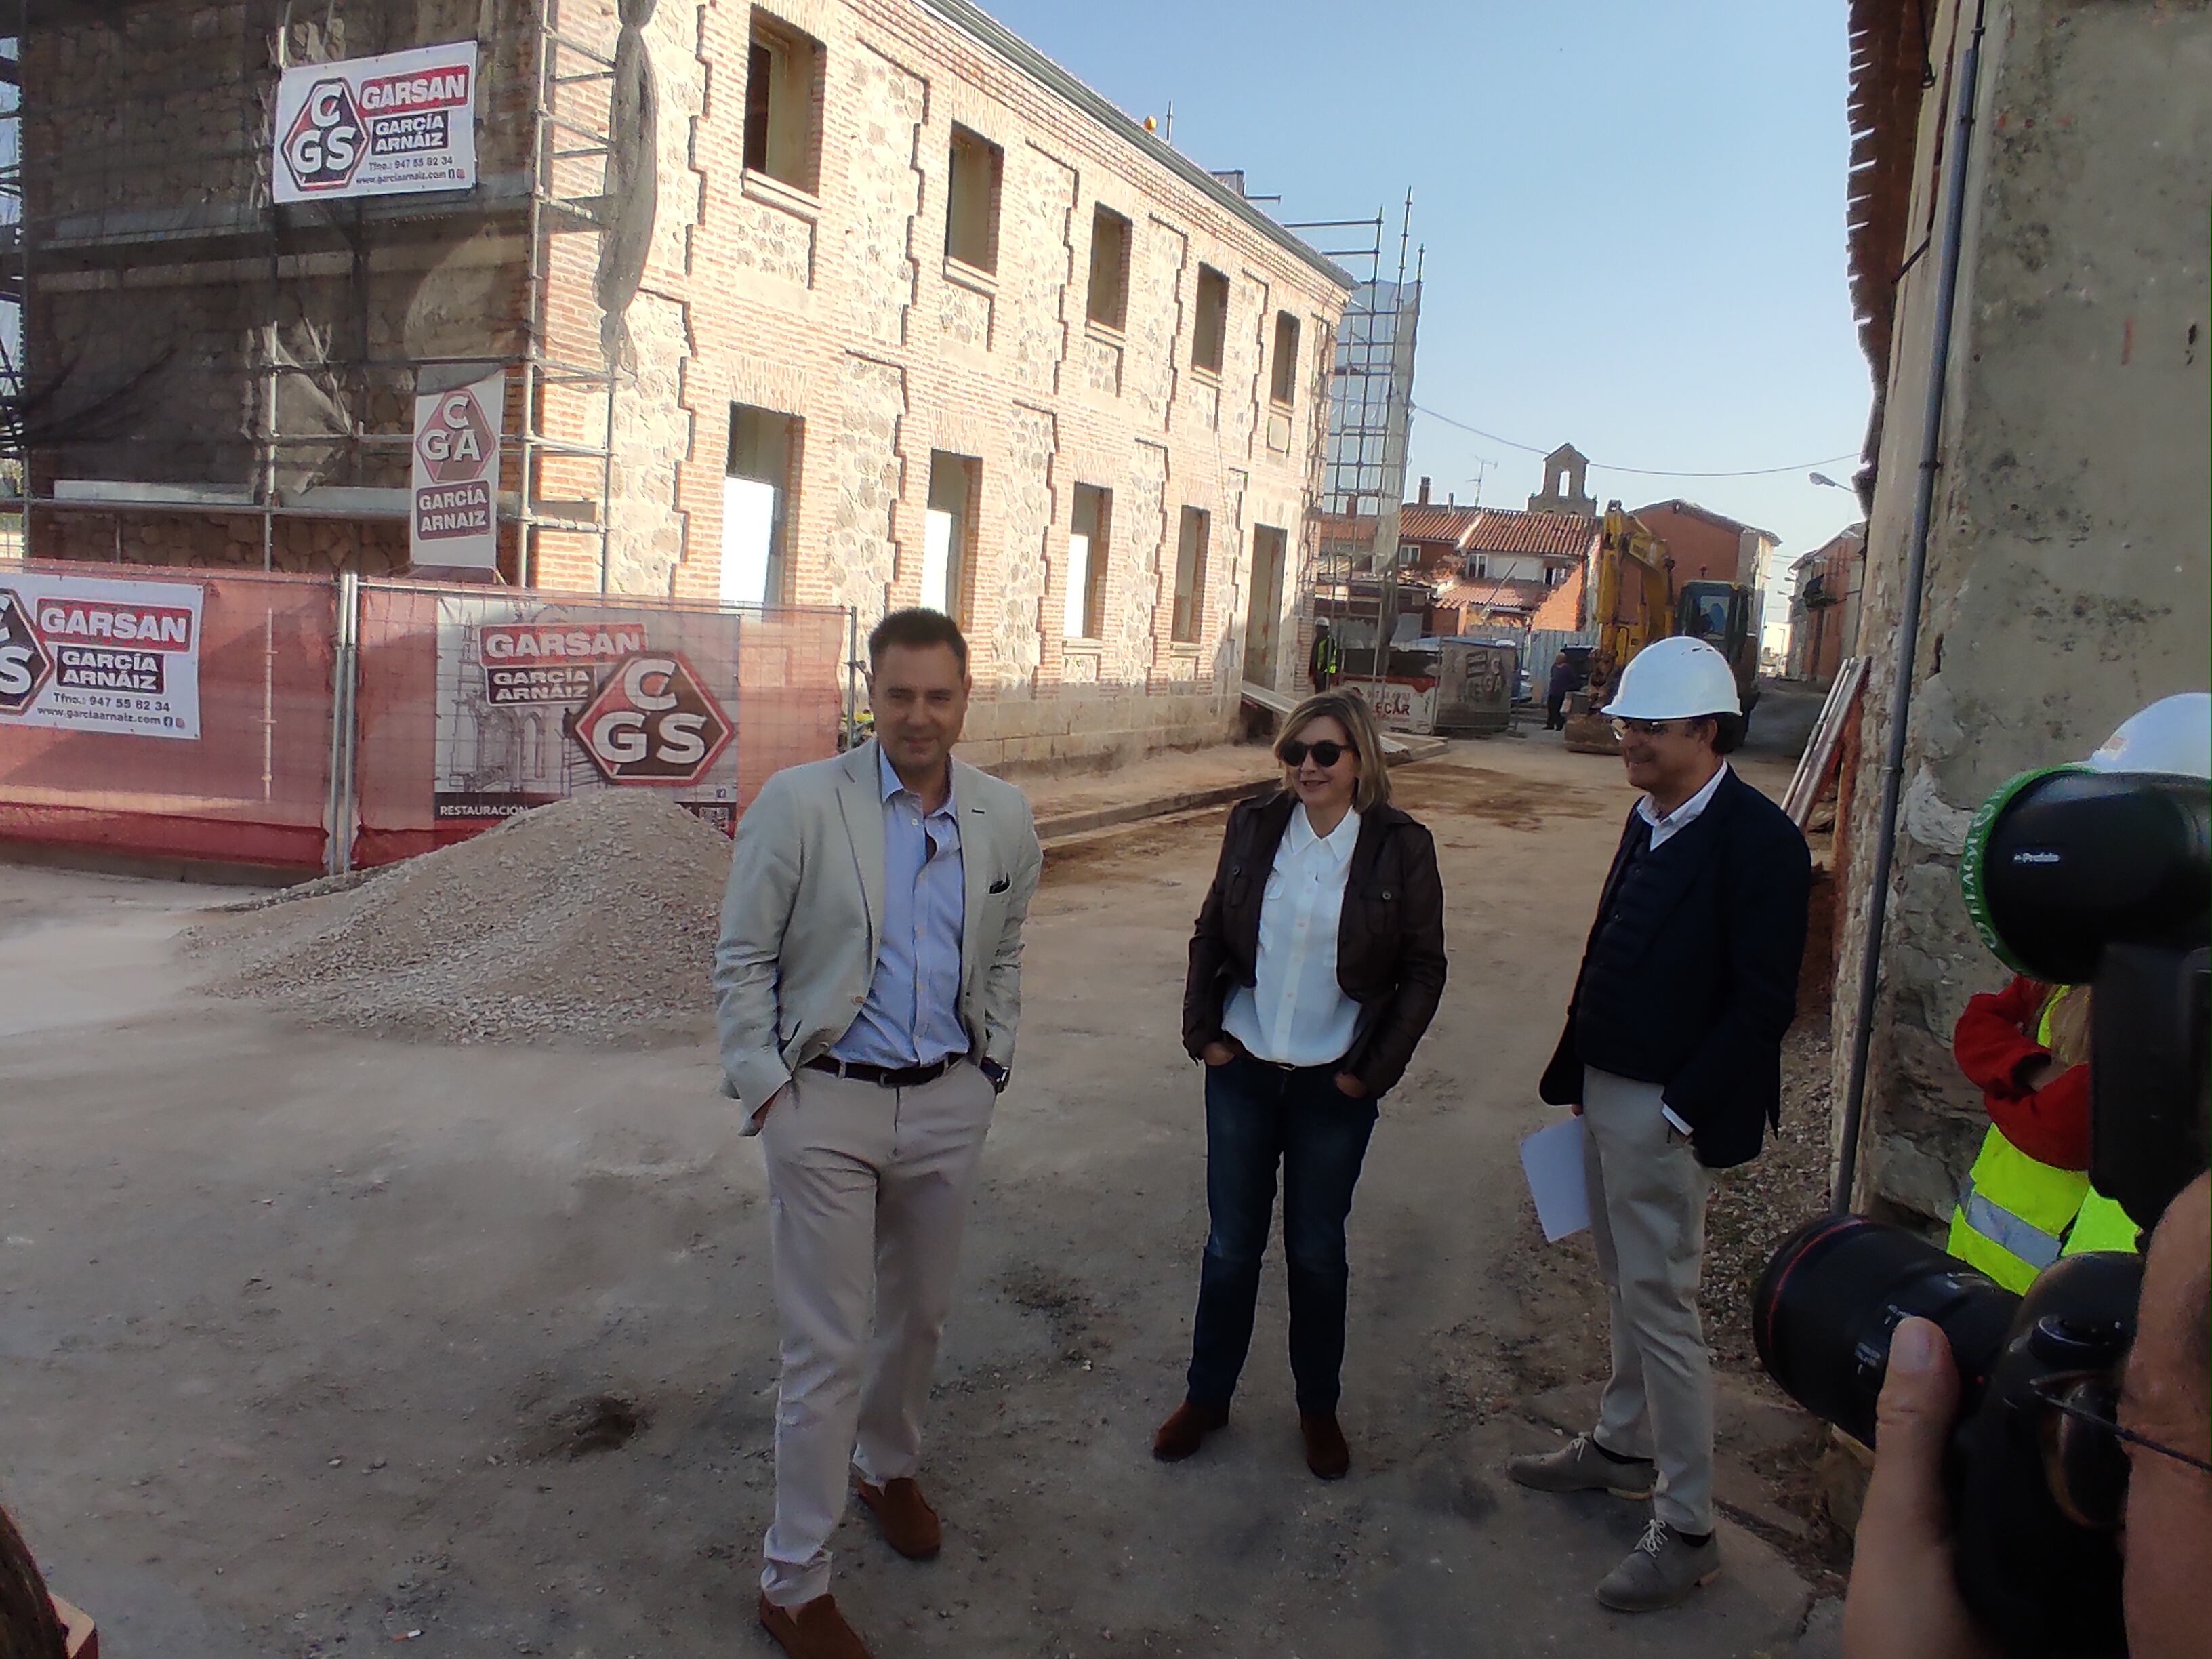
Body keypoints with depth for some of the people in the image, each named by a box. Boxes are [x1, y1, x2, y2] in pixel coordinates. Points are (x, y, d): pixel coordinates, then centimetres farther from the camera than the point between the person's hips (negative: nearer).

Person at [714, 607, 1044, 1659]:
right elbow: (743, 962, -7)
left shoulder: (1004, 819, 0)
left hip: (949, 1104, 4)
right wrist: (765, 1090, -10)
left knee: (920, 1313, 21)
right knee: (826, 1350, 2)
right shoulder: (798, 803, -12)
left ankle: (888, 1466, 50)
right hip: (827, 1107, -4)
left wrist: (992, 1063, 10)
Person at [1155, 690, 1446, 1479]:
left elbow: (1424, 969, -4)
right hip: (1241, 1071, 2)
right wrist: (1202, 1029, -1)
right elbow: (1209, 934, 7)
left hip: (1334, 1084, -2)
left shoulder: (1400, 846, -8)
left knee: (1317, 1252, 13)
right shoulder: (1254, 826, -2)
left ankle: (1319, 1407, 33)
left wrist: (1374, 1070, -7)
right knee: (1230, 1245, 13)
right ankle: (1207, 1395, 32)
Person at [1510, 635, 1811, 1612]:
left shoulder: (1757, 840, -17)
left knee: (1659, 1304, 0)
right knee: (1626, 1286, 21)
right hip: (1610, 1093, 8)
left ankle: (1686, 1530, 15)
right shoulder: (1652, 820, 8)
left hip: (1668, 1111, -8)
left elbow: (1761, 1002, -19)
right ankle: (1622, 1446, 40)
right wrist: (1578, 1073, 9)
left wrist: (1682, 1111, -18)